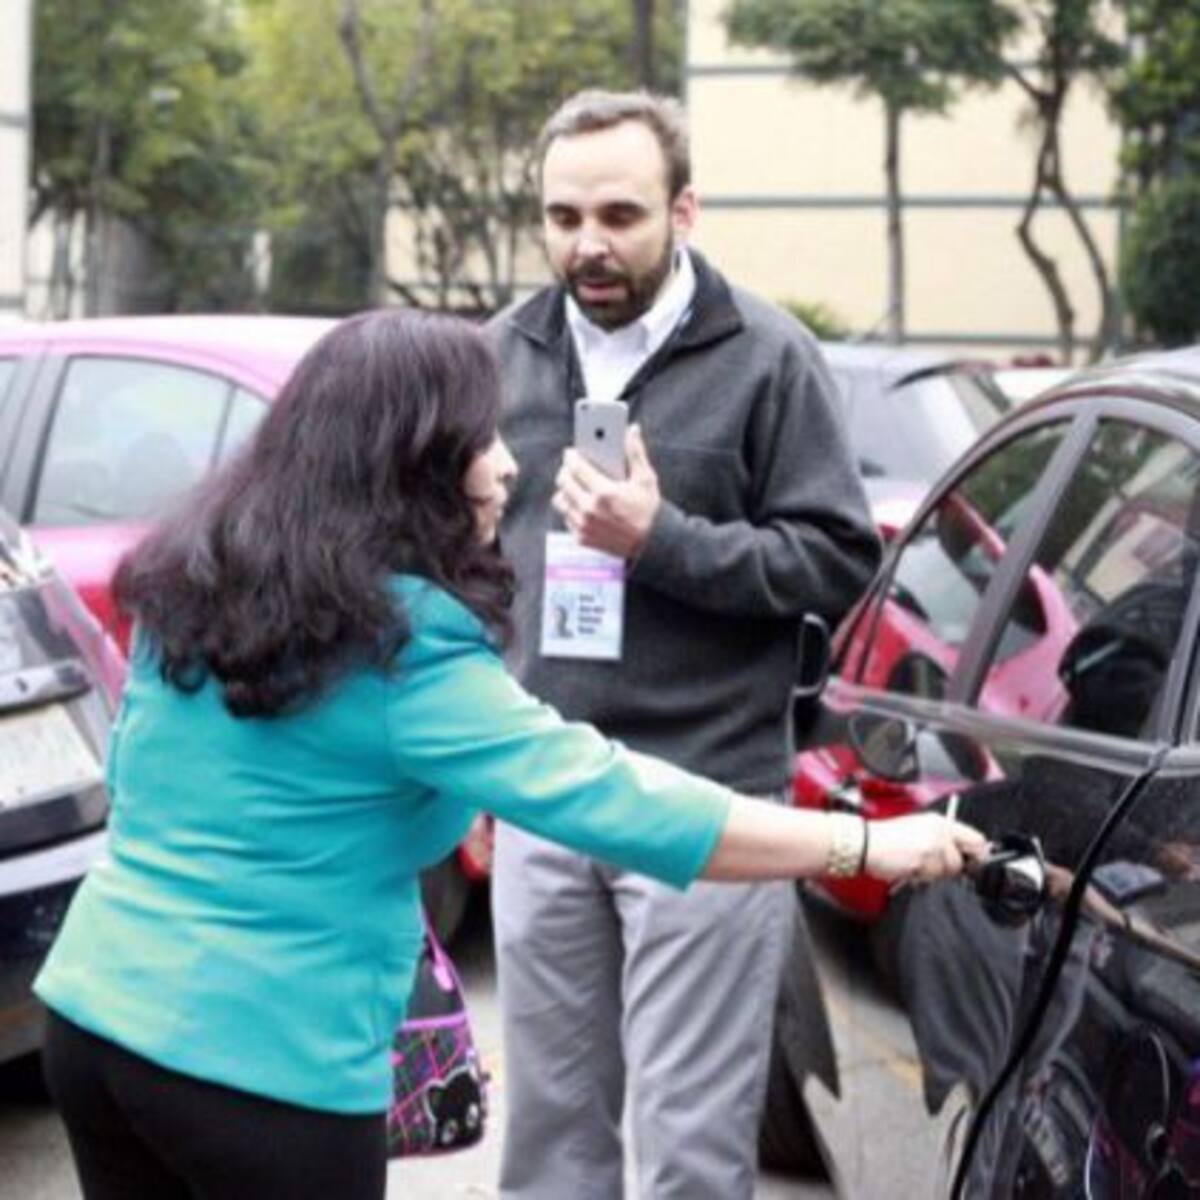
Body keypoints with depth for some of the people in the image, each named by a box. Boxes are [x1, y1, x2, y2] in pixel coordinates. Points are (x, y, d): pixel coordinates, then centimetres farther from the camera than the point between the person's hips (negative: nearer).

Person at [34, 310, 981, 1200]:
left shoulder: (190, 583, 5)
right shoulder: (404, 646, -18)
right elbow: (604, 799, -22)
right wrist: (864, 844, -19)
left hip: (96, 1009, 7)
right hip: (256, 1063, -7)